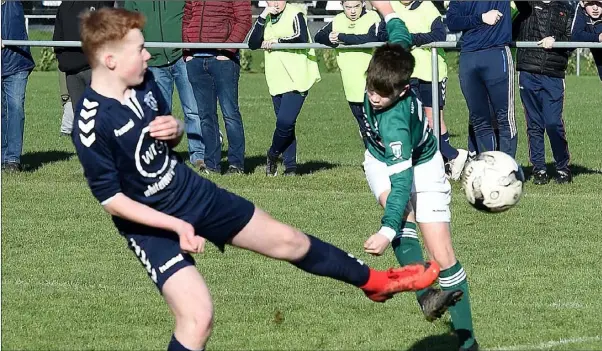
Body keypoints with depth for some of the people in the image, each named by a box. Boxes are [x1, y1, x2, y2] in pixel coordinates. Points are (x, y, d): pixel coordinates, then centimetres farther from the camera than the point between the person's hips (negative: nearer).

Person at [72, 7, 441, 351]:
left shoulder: (145, 82, -6)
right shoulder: (93, 123, -29)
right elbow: (110, 198, -22)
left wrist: (176, 129, -13)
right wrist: (176, 225, -23)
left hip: (195, 192, 7)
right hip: (152, 225, -7)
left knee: (288, 240, 17)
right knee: (198, 316, -19)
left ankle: (375, 281, 38)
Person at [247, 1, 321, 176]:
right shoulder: (267, 19, 14)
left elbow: (302, 38, -19)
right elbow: (253, 43, 3)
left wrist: (276, 41, -10)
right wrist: (263, 17, -6)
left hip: (297, 80, -6)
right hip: (277, 81, 6)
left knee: (285, 121, -16)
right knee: (285, 123, 8)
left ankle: (273, 155, 6)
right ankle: (290, 166, 14)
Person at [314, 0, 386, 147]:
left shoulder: (373, 18, -9)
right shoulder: (338, 21, 9)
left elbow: (373, 38, -26)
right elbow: (318, 36, 7)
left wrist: (342, 37, -22)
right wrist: (329, 39, -17)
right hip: (353, 88, 6)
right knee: (364, 129, 14)